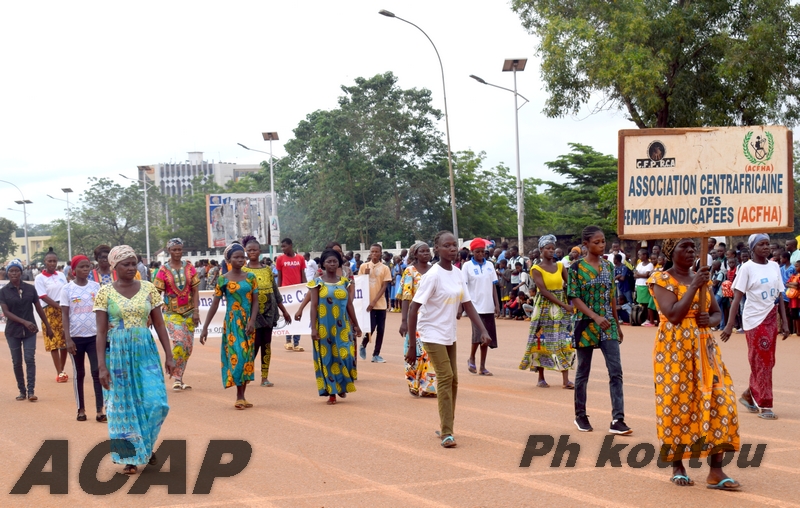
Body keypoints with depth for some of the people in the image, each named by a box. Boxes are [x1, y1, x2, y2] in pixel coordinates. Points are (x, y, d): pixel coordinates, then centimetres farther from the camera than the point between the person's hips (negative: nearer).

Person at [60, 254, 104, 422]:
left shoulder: (96, 286, 3)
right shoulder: (67, 289, -2)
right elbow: (65, 315, -2)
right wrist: (68, 339, -8)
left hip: (94, 336, 1)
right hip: (76, 337, -1)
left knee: (97, 372, -5)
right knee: (78, 373, 8)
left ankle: (100, 410, -5)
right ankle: (81, 409, 16)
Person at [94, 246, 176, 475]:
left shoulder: (148, 288, 3)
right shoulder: (105, 292, -3)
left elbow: (159, 324, 6)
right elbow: (101, 331, -4)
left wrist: (169, 356, 1)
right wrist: (102, 366, -10)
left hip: (145, 352, 2)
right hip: (117, 353, -1)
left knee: (154, 402, -5)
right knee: (123, 406, 4)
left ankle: (146, 445, 21)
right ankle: (130, 457, 16)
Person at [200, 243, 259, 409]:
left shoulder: (250, 277, 5)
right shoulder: (223, 280, -1)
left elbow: (255, 302, 2)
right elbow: (215, 304, -1)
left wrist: (252, 321, -12)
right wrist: (205, 328, -3)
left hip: (247, 322, 3)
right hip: (232, 323, -3)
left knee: (247, 357, 3)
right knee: (236, 356, -10)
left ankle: (242, 396, 8)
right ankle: (239, 396, -7)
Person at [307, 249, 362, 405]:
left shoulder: (344, 282, 8)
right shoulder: (317, 282, -2)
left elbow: (349, 305, 12)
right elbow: (314, 306, -4)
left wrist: (355, 324, 12)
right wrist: (313, 328, -11)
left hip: (342, 326, 2)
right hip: (324, 327, -2)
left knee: (344, 355, -4)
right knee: (327, 358, 1)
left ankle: (342, 386, 20)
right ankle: (331, 393, 8)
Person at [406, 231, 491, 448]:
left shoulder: (458, 274, 3)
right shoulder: (433, 275, -18)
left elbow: (468, 305, 7)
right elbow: (413, 309, -18)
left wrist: (483, 331, -7)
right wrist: (412, 346, -19)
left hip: (449, 334, 7)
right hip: (432, 334, -7)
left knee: (453, 380, 9)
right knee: (445, 377, -14)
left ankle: (444, 426, 23)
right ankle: (446, 433, -12)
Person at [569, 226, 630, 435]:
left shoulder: (609, 267, 8)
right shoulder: (577, 268, -5)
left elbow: (612, 297, 14)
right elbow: (575, 298, -10)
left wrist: (617, 324, 16)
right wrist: (596, 317, -22)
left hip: (608, 326, 3)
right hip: (586, 324, -3)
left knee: (616, 371, -8)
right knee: (583, 372, 7)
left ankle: (617, 420, -10)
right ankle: (580, 416, 22)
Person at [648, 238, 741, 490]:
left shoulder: (702, 278, 13)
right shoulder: (661, 279, -5)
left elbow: (718, 312, 17)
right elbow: (673, 315, -17)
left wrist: (710, 320, -6)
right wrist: (694, 286, -17)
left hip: (703, 347, 5)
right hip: (674, 349, -5)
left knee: (719, 402, -5)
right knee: (677, 403, -1)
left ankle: (716, 471, -3)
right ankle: (677, 467, 15)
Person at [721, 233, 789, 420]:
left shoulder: (774, 267, 7)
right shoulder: (747, 268, -9)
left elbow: (780, 296, 11)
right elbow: (737, 297, -12)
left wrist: (784, 322, 5)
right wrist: (730, 325, -19)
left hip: (771, 319, 5)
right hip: (754, 319, -5)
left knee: (768, 362, 8)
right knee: (761, 363, -3)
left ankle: (749, 395, 26)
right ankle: (764, 406, 3)